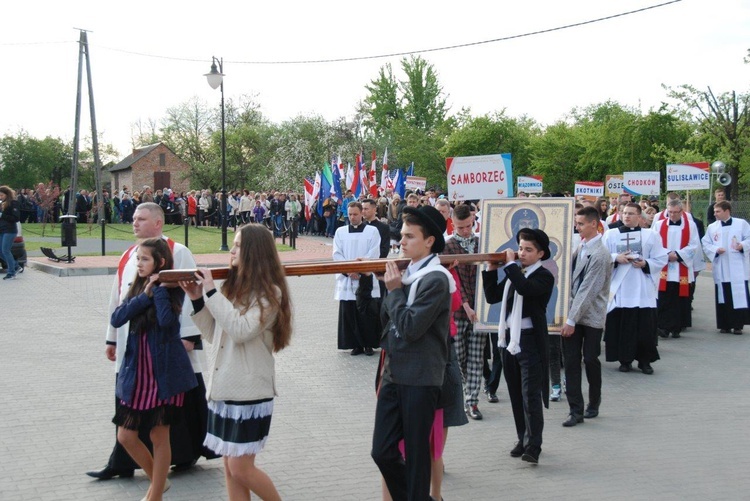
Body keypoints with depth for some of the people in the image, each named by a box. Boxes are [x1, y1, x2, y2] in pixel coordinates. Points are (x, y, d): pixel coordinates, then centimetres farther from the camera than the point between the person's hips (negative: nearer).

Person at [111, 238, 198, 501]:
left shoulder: (172, 289, -6)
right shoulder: (136, 289, 9)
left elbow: (166, 319, -25)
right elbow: (116, 319, -7)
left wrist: (159, 289, -16)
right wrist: (145, 295, -14)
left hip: (164, 374, -6)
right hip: (136, 374, 6)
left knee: (159, 435, 4)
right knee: (125, 436, 8)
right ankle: (158, 479, 30)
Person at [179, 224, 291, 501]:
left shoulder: (269, 292, -9)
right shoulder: (233, 287, 12)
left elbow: (241, 331, -22)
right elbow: (214, 336, 15)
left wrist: (211, 292, -18)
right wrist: (198, 300, 3)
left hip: (250, 392, -7)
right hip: (223, 388, 7)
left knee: (241, 468, -4)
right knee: (230, 467, 10)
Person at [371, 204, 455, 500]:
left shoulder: (435, 279, -15)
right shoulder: (408, 272, 10)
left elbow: (410, 327, -21)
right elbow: (386, 319, 14)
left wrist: (394, 290, -10)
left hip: (420, 378, -8)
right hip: (394, 374, 8)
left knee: (416, 454, 4)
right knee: (382, 451, 9)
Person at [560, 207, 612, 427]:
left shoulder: (599, 254, -17)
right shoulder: (580, 247, 6)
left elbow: (588, 290, -19)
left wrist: (572, 320, -19)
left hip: (591, 316, -6)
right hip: (573, 312, 6)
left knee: (590, 360, 6)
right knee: (571, 361, 1)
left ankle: (594, 404, 28)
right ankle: (576, 410, 4)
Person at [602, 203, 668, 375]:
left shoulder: (651, 235, 5)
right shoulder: (610, 234, 6)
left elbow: (661, 260, 4)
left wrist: (645, 264, -13)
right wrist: (616, 258, -13)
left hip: (643, 291, 0)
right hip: (619, 289, 1)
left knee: (645, 327, 0)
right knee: (620, 326, 1)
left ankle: (645, 360, 12)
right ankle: (625, 359, 13)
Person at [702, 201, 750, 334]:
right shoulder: (712, 227, 10)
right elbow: (706, 244, 8)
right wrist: (715, 250, -10)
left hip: (738, 269, -2)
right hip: (720, 269, 2)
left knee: (739, 296, -6)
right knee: (723, 298, 4)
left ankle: (738, 325, 1)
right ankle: (725, 325, 11)